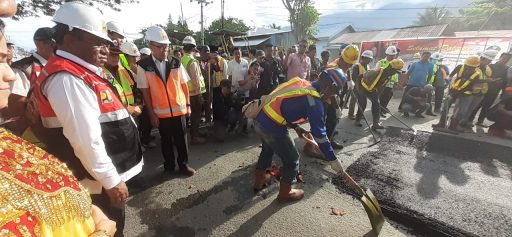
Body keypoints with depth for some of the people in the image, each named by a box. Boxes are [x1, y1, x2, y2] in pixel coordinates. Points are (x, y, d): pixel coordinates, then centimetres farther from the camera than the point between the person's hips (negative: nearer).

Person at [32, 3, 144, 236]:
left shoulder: (79, 72, 10)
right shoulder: (67, 78, -21)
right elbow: (86, 139, -26)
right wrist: (111, 180, -20)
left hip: (106, 176, 9)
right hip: (100, 181, -9)